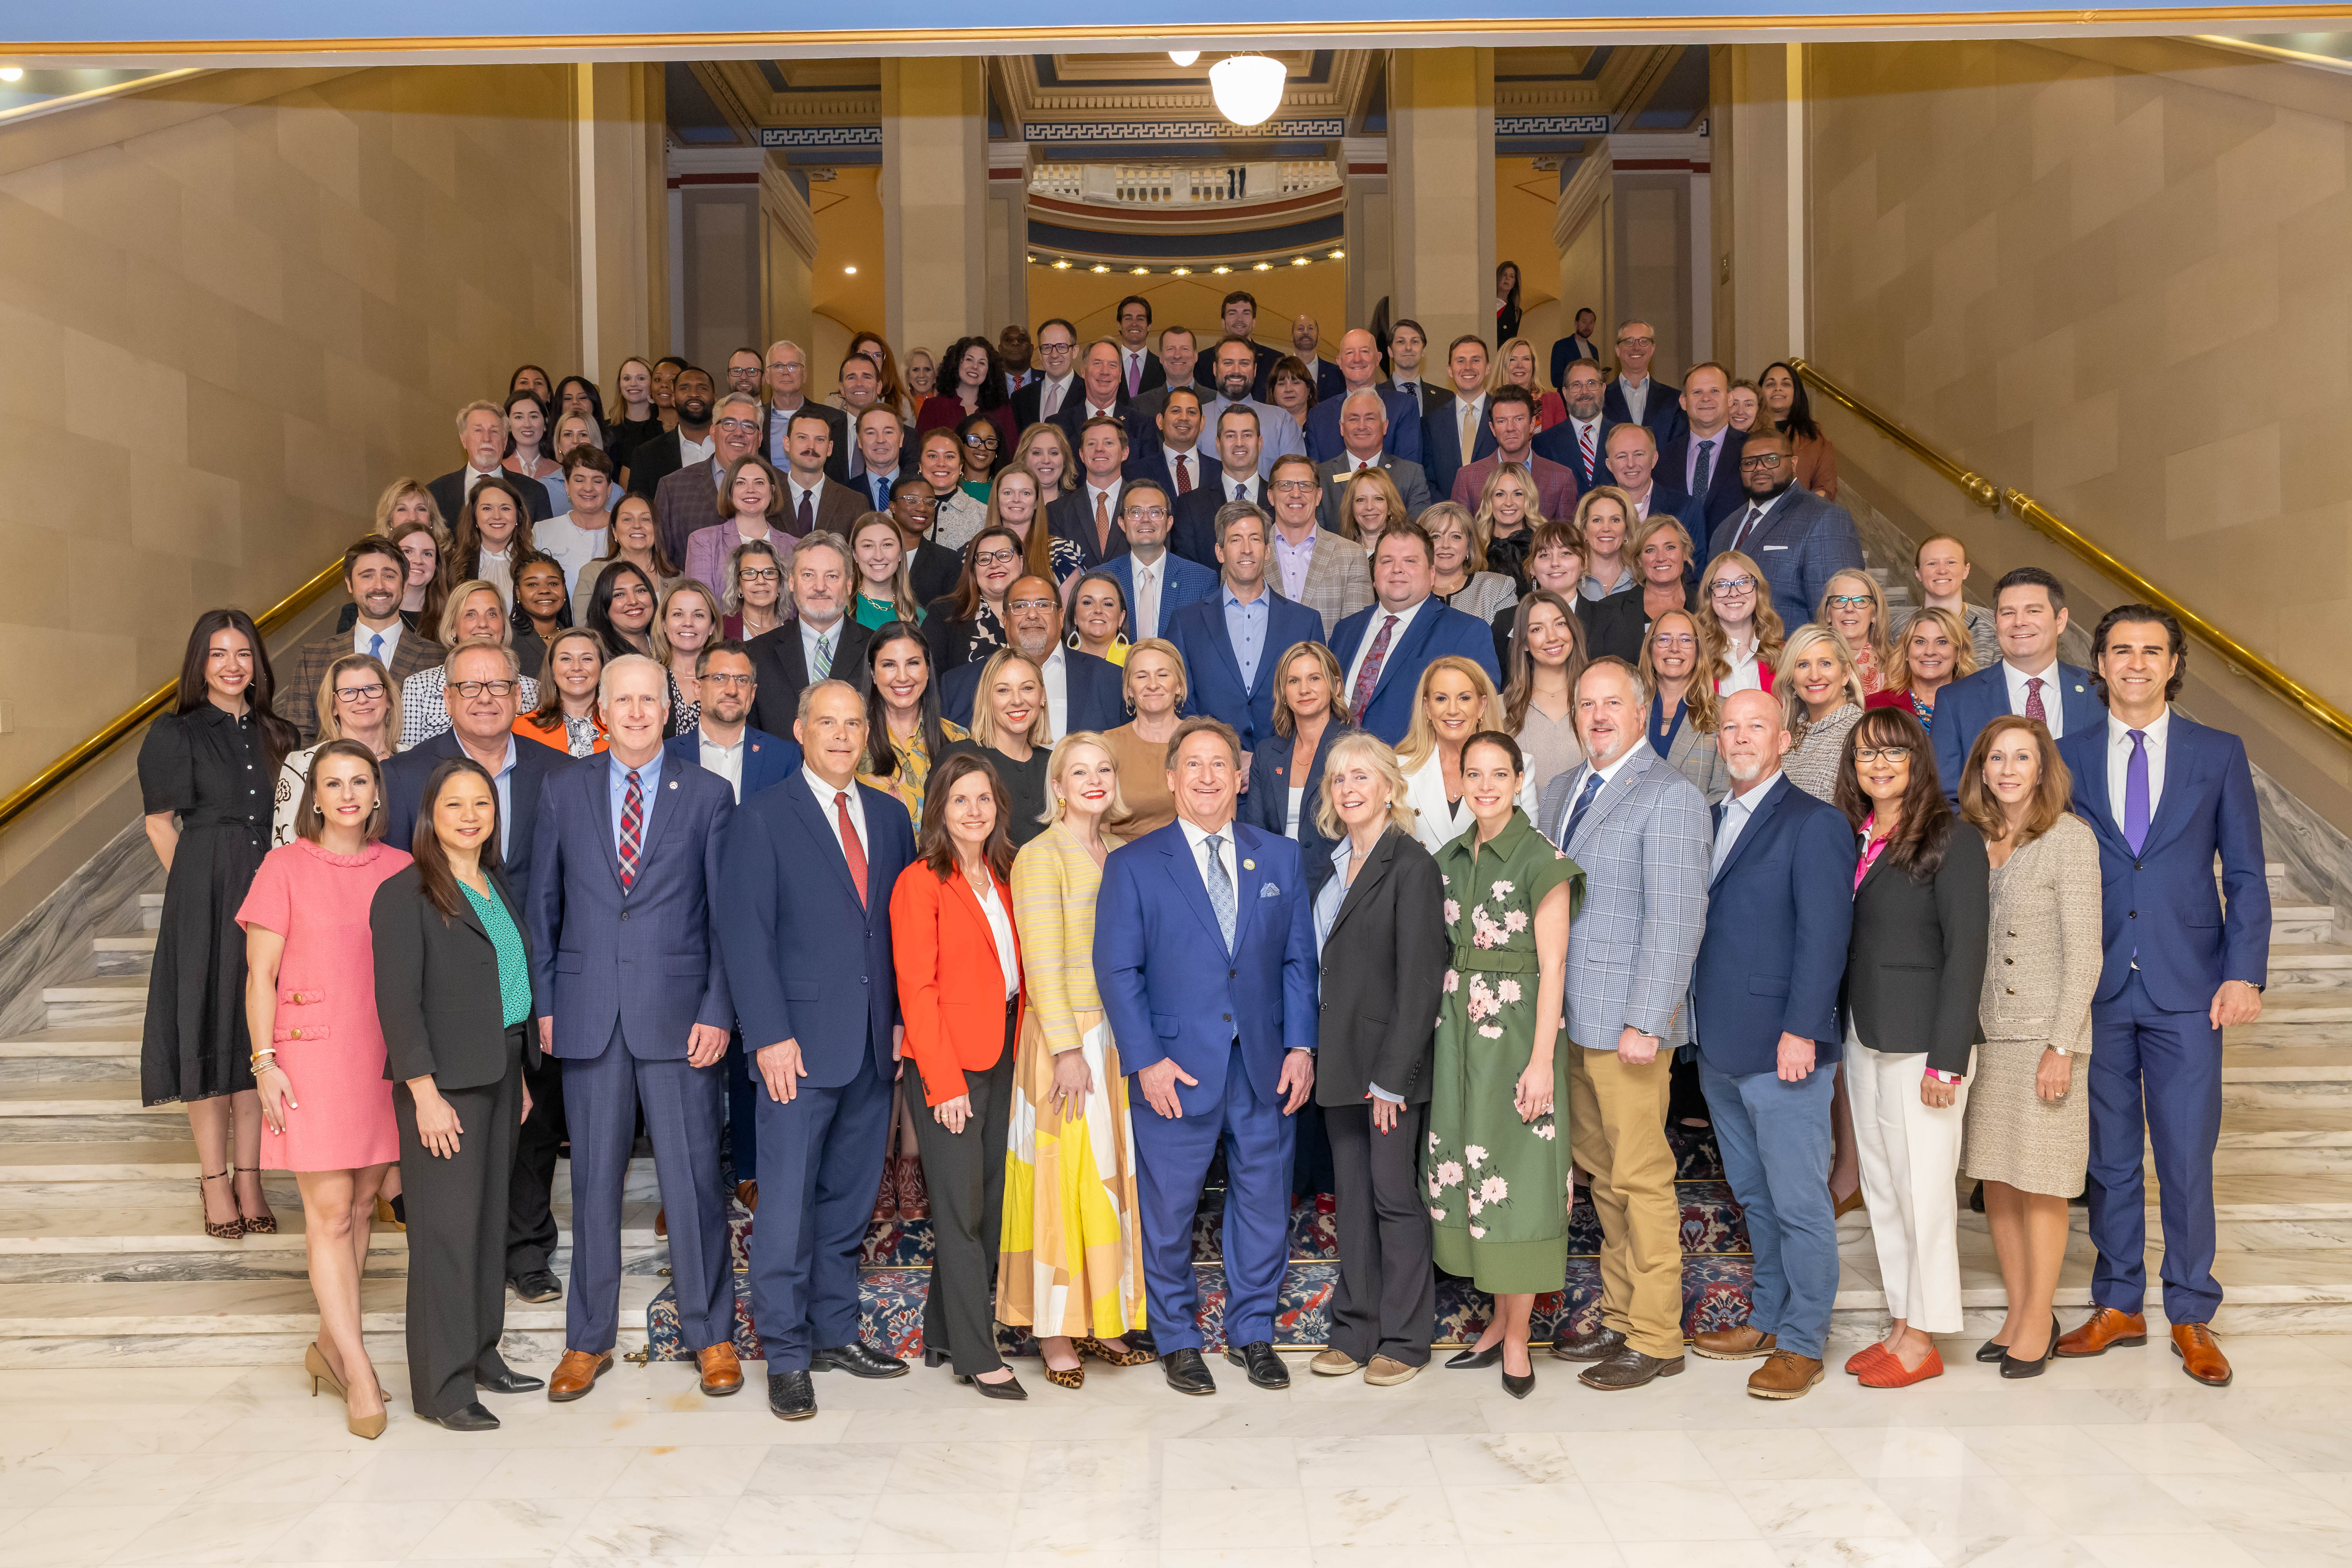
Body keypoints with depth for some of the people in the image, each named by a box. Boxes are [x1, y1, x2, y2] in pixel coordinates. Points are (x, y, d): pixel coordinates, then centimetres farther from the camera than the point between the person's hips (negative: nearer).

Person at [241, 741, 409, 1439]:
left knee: (362, 1204, 10)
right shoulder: (285, 867, -2)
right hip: (313, 1055, -4)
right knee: (329, 1212, -3)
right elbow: (259, 975, -1)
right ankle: (358, 1370, 2)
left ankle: (330, 1346, 25)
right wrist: (265, 1061, -8)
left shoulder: (399, 869, 6)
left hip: (386, 1056, 4)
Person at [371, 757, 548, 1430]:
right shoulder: (405, 894, -10)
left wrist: (521, 1075, 16)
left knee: (490, 1217, 14)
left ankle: (480, 1354, 26)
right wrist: (425, 1093, -19)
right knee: (445, 1227, -4)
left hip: (499, 1074, 8)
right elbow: (397, 1002, -15)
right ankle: (441, 1386, 4)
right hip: (443, 1081, -8)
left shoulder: (500, 888, 13)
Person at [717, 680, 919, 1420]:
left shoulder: (890, 816, 12)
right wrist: (770, 1035, -13)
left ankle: (836, 1332, 25)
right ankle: (786, 1357, 11)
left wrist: (905, 1019, 4)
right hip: (802, 1042, -5)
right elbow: (744, 933, -7)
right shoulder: (764, 817, -2)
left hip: (876, 1043, 5)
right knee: (788, 1206, -1)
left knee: (849, 1201, 13)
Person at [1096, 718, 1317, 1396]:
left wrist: (1301, 1045, -1)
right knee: (1169, 1210, 7)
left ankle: (1253, 1332, 29)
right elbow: (1117, 970, -4)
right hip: (1176, 1069, -2)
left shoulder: (1280, 858, 8)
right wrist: (1147, 1060, -11)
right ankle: (1177, 1339, 26)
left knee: (1264, 1201, 11)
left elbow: (1299, 959, 8)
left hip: (1265, 1067, 3)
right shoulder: (1133, 866, -1)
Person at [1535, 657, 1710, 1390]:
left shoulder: (1670, 798, -10)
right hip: (1573, 1018, 7)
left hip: (1630, 1023, -7)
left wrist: (1645, 1024, -19)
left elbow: (1676, 921, -15)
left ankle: (1655, 1339, 11)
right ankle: (1619, 1317, 27)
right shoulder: (1560, 791, 14)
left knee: (1642, 1178, 0)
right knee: (1602, 1175, 15)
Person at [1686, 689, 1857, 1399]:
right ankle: (1767, 1320, 29)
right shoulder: (1712, 822, 16)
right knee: (1755, 1197, 17)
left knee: (1799, 1202, 0)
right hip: (1721, 1047, 8)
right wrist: (1697, 1019, 9)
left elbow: (1824, 936, -13)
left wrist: (1801, 1031, -19)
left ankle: (1802, 1343, 11)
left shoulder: (1814, 823, -7)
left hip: (1782, 1047, -7)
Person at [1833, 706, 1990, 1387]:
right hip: (1863, 1037, 7)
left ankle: (1923, 1339, 14)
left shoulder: (1952, 839, -9)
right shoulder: (1851, 838, 10)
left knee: (1922, 1190, 1)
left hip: (1921, 1042, -7)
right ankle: (1900, 1325, 24)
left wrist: (1948, 1061, -16)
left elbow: (1966, 953, -13)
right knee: (1881, 1189, 13)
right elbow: (1839, 942, 11)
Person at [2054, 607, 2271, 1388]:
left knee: (2188, 1156, 3)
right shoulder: (2067, 756, 5)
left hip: (2188, 988, -1)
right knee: (2108, 1155, 9)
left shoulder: (2219, 754, 4)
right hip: (2095, 986, 1)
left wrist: (2244, 973, -6)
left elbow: (2246, 875, 4)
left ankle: (2191, 1315, 18)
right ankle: (2119, 1304, 22)